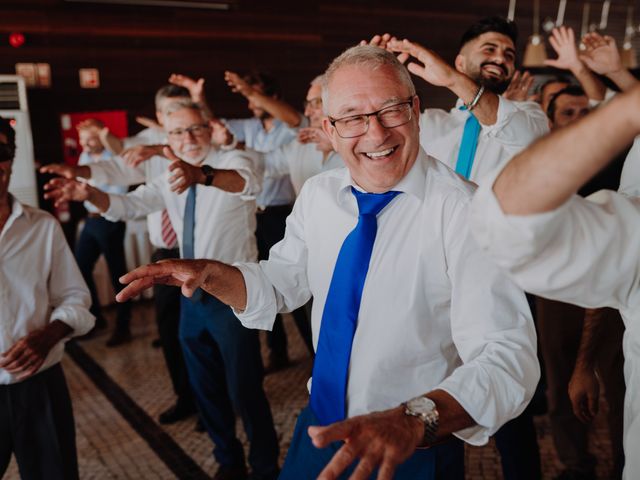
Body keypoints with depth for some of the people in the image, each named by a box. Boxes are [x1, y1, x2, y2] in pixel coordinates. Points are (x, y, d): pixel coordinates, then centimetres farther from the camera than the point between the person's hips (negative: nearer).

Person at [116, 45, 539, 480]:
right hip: (322, 430, 6)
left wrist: (415, 420, -44)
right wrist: (210, 274, -10)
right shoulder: (318, 194, -4)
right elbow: (280, 285, 8)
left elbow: (509, 360, -28)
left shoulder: (464, 212, -23)